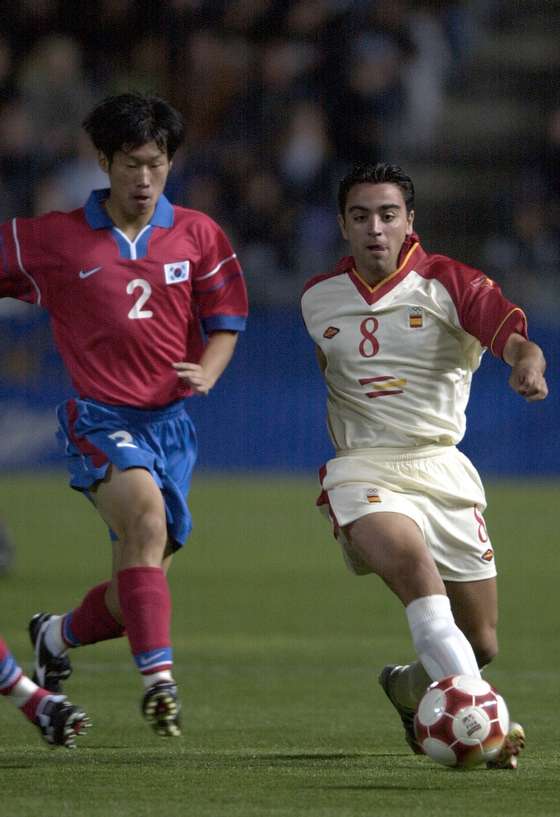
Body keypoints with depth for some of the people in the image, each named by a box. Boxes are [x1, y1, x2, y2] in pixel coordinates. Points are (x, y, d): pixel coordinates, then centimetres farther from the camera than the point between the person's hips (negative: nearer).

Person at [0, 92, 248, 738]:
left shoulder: (197, 235, 7)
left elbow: (225, 322, 12)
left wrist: (206, 373, -8)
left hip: (170, 422, 4)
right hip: (99, 419, -4)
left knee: (134, 596, 6)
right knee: (146, 513, -34)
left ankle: (58, 635, 39)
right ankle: (158, 676, -39)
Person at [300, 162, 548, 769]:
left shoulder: (448, 283, -4)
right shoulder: (317, 298, 7)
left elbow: (513, 333, -21)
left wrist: (527, 362, -44)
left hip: (442, 468, 1)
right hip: (362, 470, -1)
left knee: (480, 644, 4)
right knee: (407, 554, -35)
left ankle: (406, 688, 40)